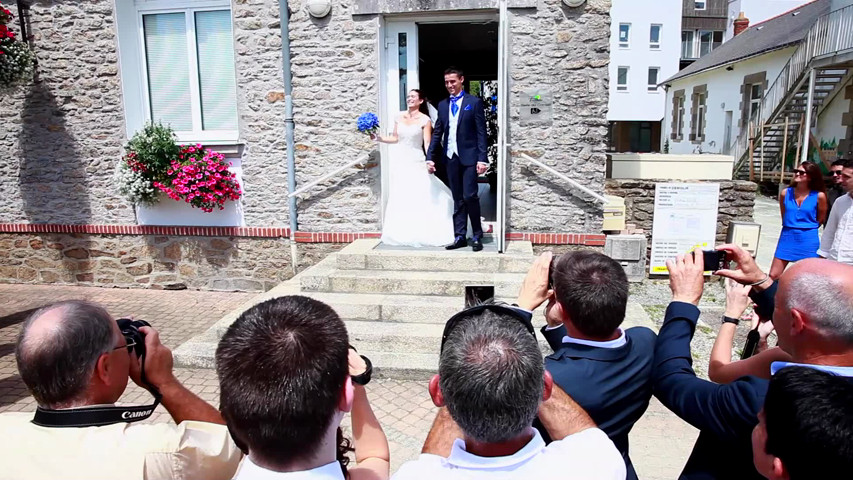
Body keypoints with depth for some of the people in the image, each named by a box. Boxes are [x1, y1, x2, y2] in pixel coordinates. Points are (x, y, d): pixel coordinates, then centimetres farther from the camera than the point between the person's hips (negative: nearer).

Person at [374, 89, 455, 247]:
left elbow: (428, 143, -10)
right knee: (399, 198, 5)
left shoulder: (424, 120, -4)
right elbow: (395, 138, 14)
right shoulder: (399, 117, 8)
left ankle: (423, 234, 4)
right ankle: (402, 234, 14)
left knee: (420, 197, -6)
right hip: (399, 161, 4)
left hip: (416, 163, -4)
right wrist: (378, 138, 5)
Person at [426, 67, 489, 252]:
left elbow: (481, 132, -5)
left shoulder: (474, 102, 0)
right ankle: (460, 237, 13)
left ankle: (477, 236, 6)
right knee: (458, 200, 8)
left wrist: (482, 158, -12)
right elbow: (437, 133, 14)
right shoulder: (442, 105, 13)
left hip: (469, 157, -4)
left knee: (470, 196, -8)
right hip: (451, 158, 4)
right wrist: (430, 157, 7)